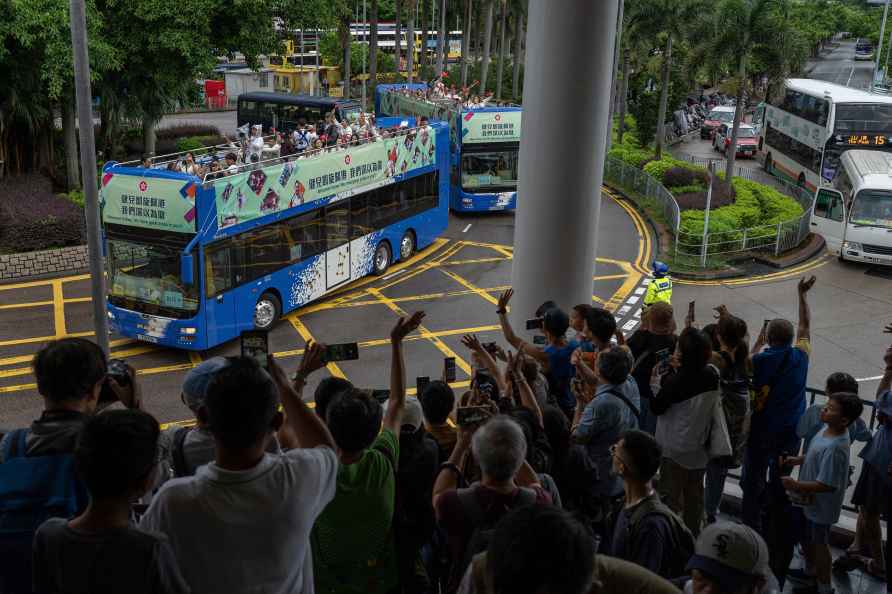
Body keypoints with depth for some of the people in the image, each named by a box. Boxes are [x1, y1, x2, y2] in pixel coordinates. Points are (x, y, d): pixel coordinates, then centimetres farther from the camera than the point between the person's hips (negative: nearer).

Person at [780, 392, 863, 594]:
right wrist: (796, 460, 0)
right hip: (810, 501, 8)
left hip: (820, 505, -8)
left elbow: (827, 485, -31)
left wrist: (797, 485, -25)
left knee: (819, 543, 13)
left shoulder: (835, 448, -36)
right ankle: (810, 571, 50)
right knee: (807, 537, 27)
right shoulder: (829, 429, -9)